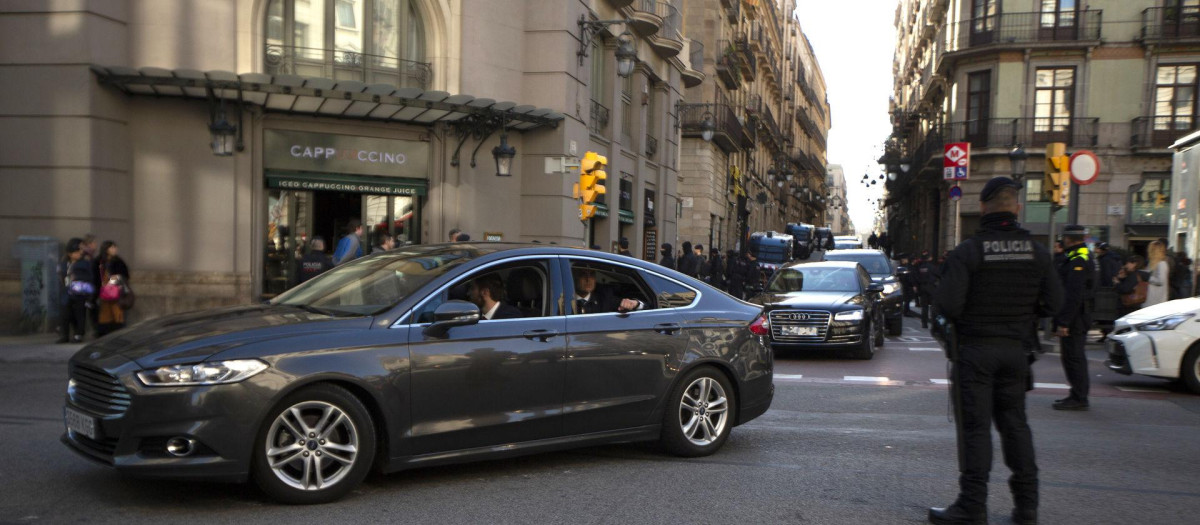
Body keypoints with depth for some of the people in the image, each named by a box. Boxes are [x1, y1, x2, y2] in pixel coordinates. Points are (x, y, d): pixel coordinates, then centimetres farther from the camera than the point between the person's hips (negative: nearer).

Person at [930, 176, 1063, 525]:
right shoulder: (1037, 252, 0)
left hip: (975, 349, -4)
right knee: (1015, 423, 15)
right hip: (1016, 349, 5)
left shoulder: (967, 251, -14)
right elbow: (1053, 302, 4)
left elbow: (948, 304, -19)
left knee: (975, 426, 0)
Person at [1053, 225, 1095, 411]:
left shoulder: (1077, 261, -18)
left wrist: (1063, 322, -23)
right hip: (1081, 318, 11)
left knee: (1073, 357, -6)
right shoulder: (1085, 257, 16)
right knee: (1075, 357, 16)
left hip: (1074, 318, -11)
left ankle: (1078, 398, -1)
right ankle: (1078, 396, 24)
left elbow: (1073, 296, -23)